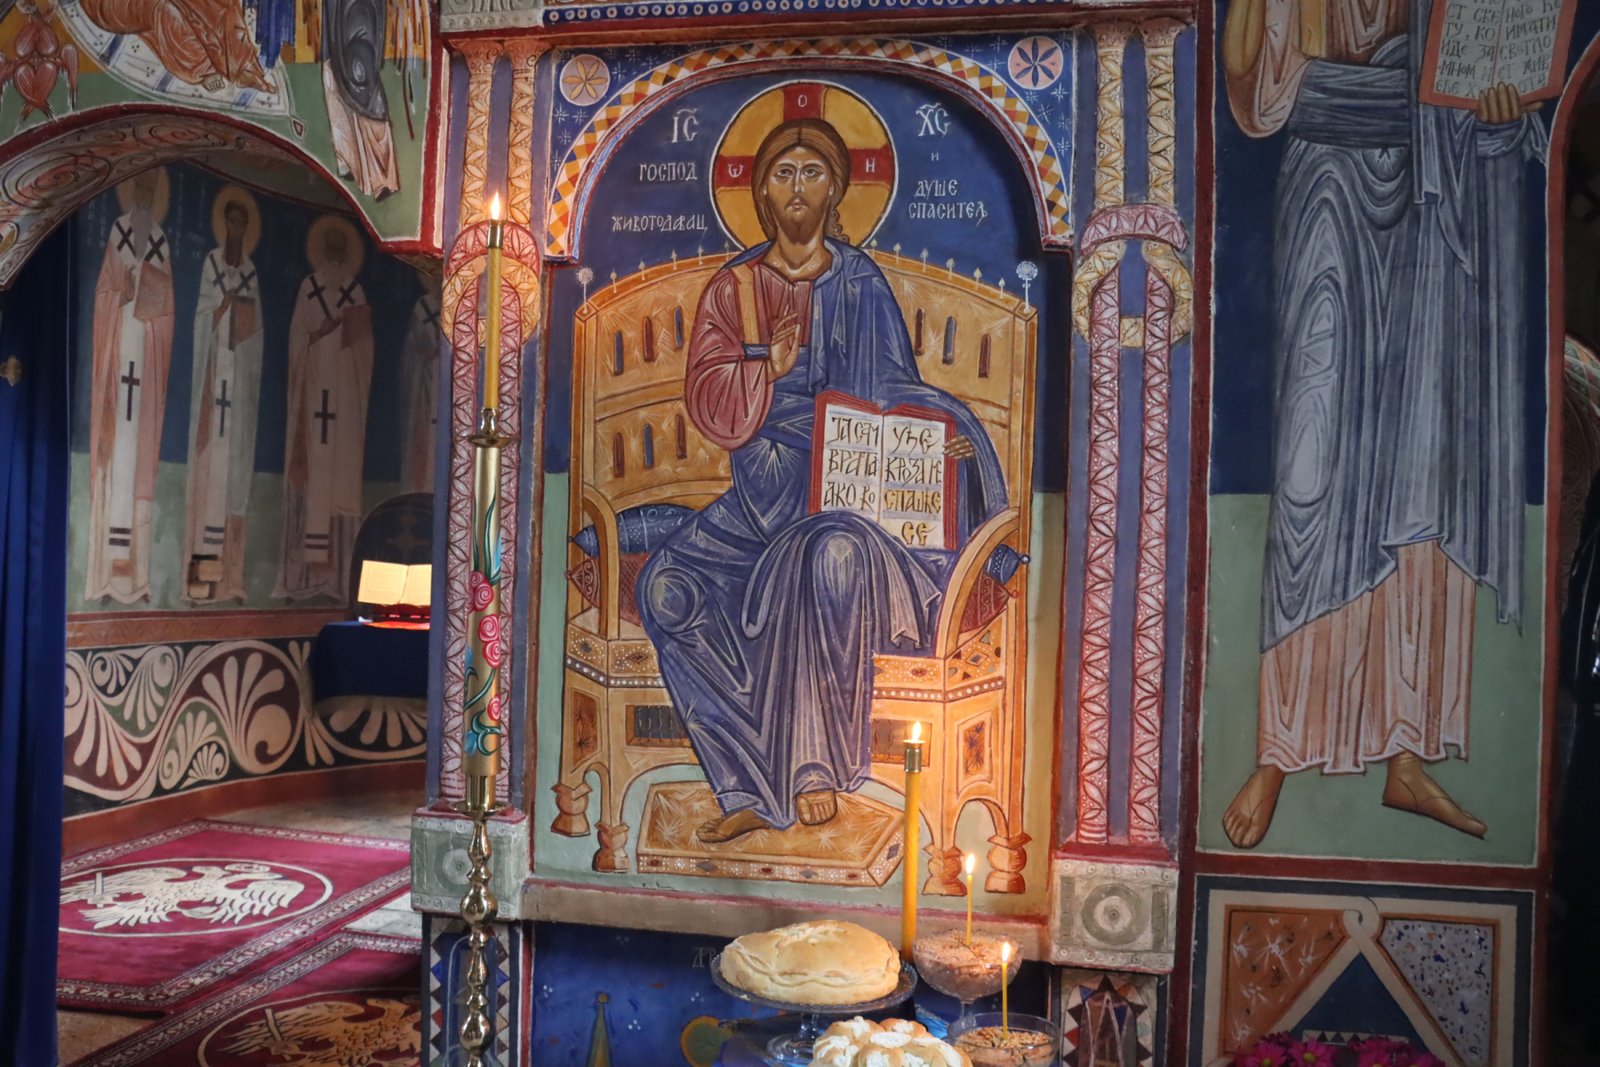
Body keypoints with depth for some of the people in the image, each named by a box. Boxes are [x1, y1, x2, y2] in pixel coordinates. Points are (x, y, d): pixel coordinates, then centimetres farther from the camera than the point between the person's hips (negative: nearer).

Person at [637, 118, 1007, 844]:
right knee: (666, 585, -19)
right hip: (762, 497, 3)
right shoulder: (734, 287, 8)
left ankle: (816, 765, -18)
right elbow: (711, 413, -1)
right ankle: (755, 785, -12)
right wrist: (764, 358, -17)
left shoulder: (858, 283, 2)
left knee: (833, 555, -37)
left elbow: (885, 395, -1)